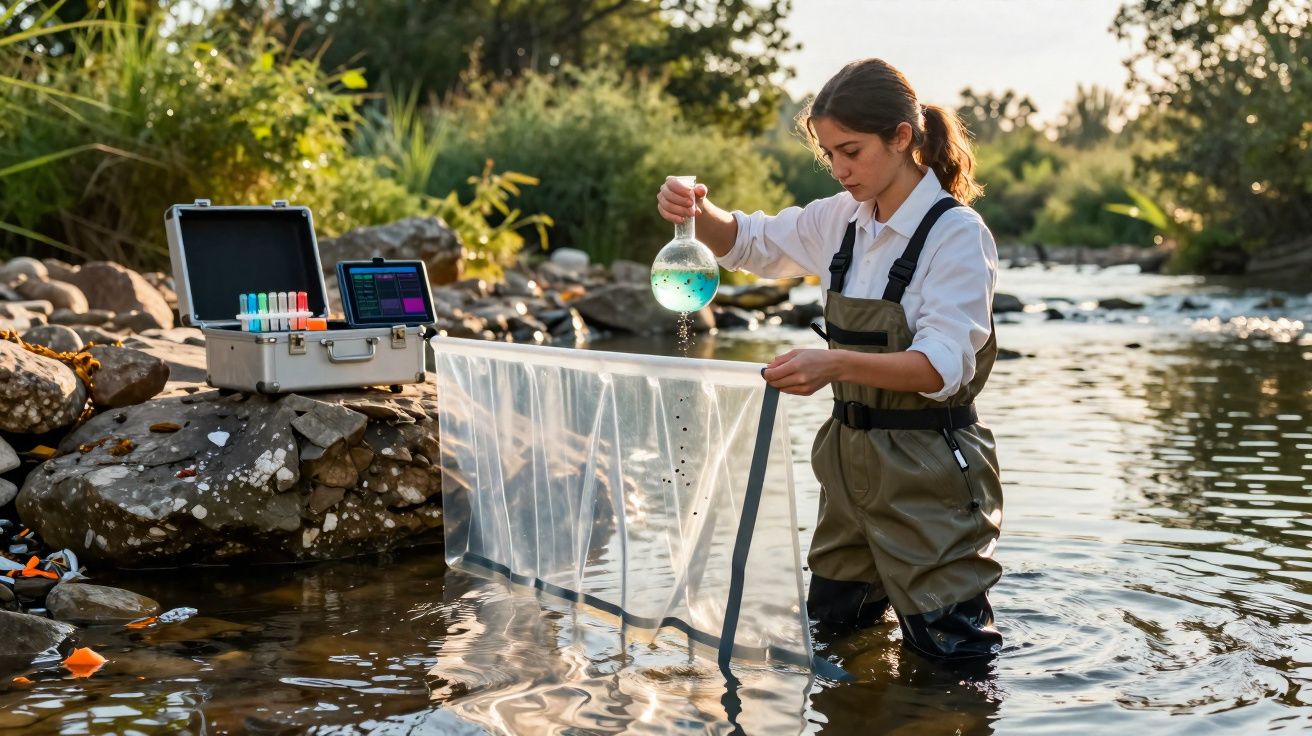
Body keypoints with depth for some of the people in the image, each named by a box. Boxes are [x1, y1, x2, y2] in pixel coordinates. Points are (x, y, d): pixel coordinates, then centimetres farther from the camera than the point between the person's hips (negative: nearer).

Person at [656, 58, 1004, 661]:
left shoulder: (957, 234, -17)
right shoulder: (843, 220, 4)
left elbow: (945, 365, -25)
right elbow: (748, 242, 16)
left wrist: (836, 365, -41)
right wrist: (698, 213, -7)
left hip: (929, 468, -7)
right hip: (852, 454, 7)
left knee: (949, 655, -1)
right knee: (830, 629, 15)